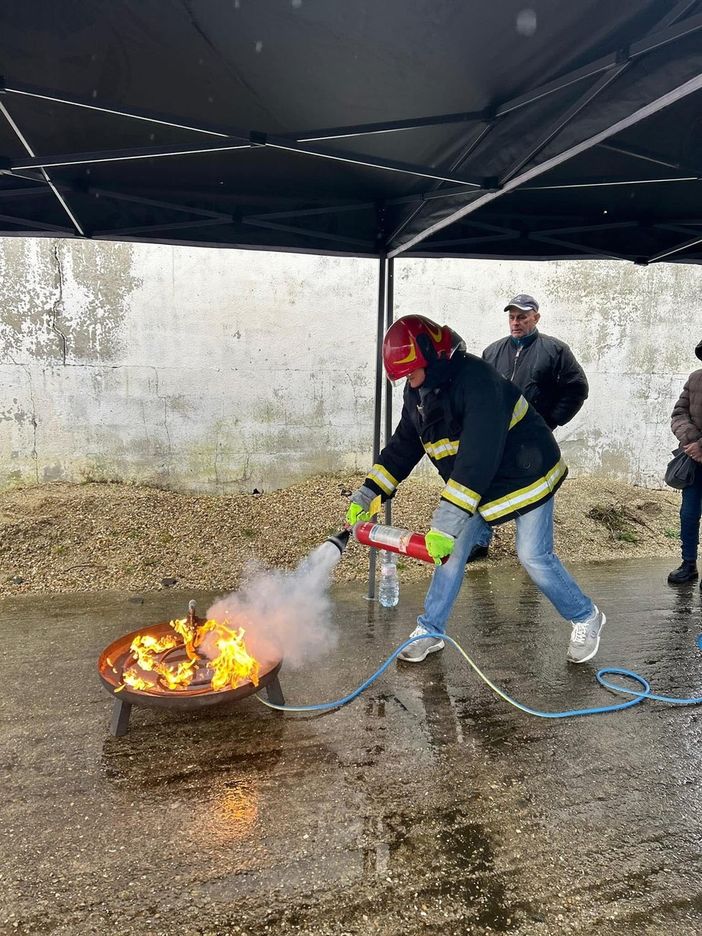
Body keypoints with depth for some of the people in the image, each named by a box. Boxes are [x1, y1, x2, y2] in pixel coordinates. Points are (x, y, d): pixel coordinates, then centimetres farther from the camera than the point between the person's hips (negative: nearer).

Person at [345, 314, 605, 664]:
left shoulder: (476, 380, -32)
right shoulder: (418, 392, -4)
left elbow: (478, 457, -39)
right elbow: (402, 447, 4)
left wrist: (446, 522, -43)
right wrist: (367, 493, -3)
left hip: (524, 475, -7)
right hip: (475, 485, 7)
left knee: (534, 556, -3)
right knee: (451, 550, 3)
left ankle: (586, 619, 24)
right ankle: (431, 630, 18)